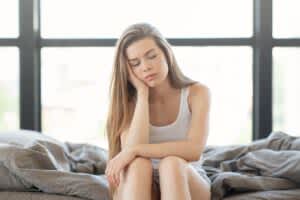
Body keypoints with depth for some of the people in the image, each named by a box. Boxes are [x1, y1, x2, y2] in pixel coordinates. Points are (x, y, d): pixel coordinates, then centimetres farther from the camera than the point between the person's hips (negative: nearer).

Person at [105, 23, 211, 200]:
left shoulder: (197, 93, -8)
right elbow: (132, 147, -24)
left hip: (188, 184, -1)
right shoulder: (129, 100, -5)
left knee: (171, 163, -35)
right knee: (138, 165, -34)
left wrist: (134, 150, -31)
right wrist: (142, 92, -19)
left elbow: (194, 149, -25)